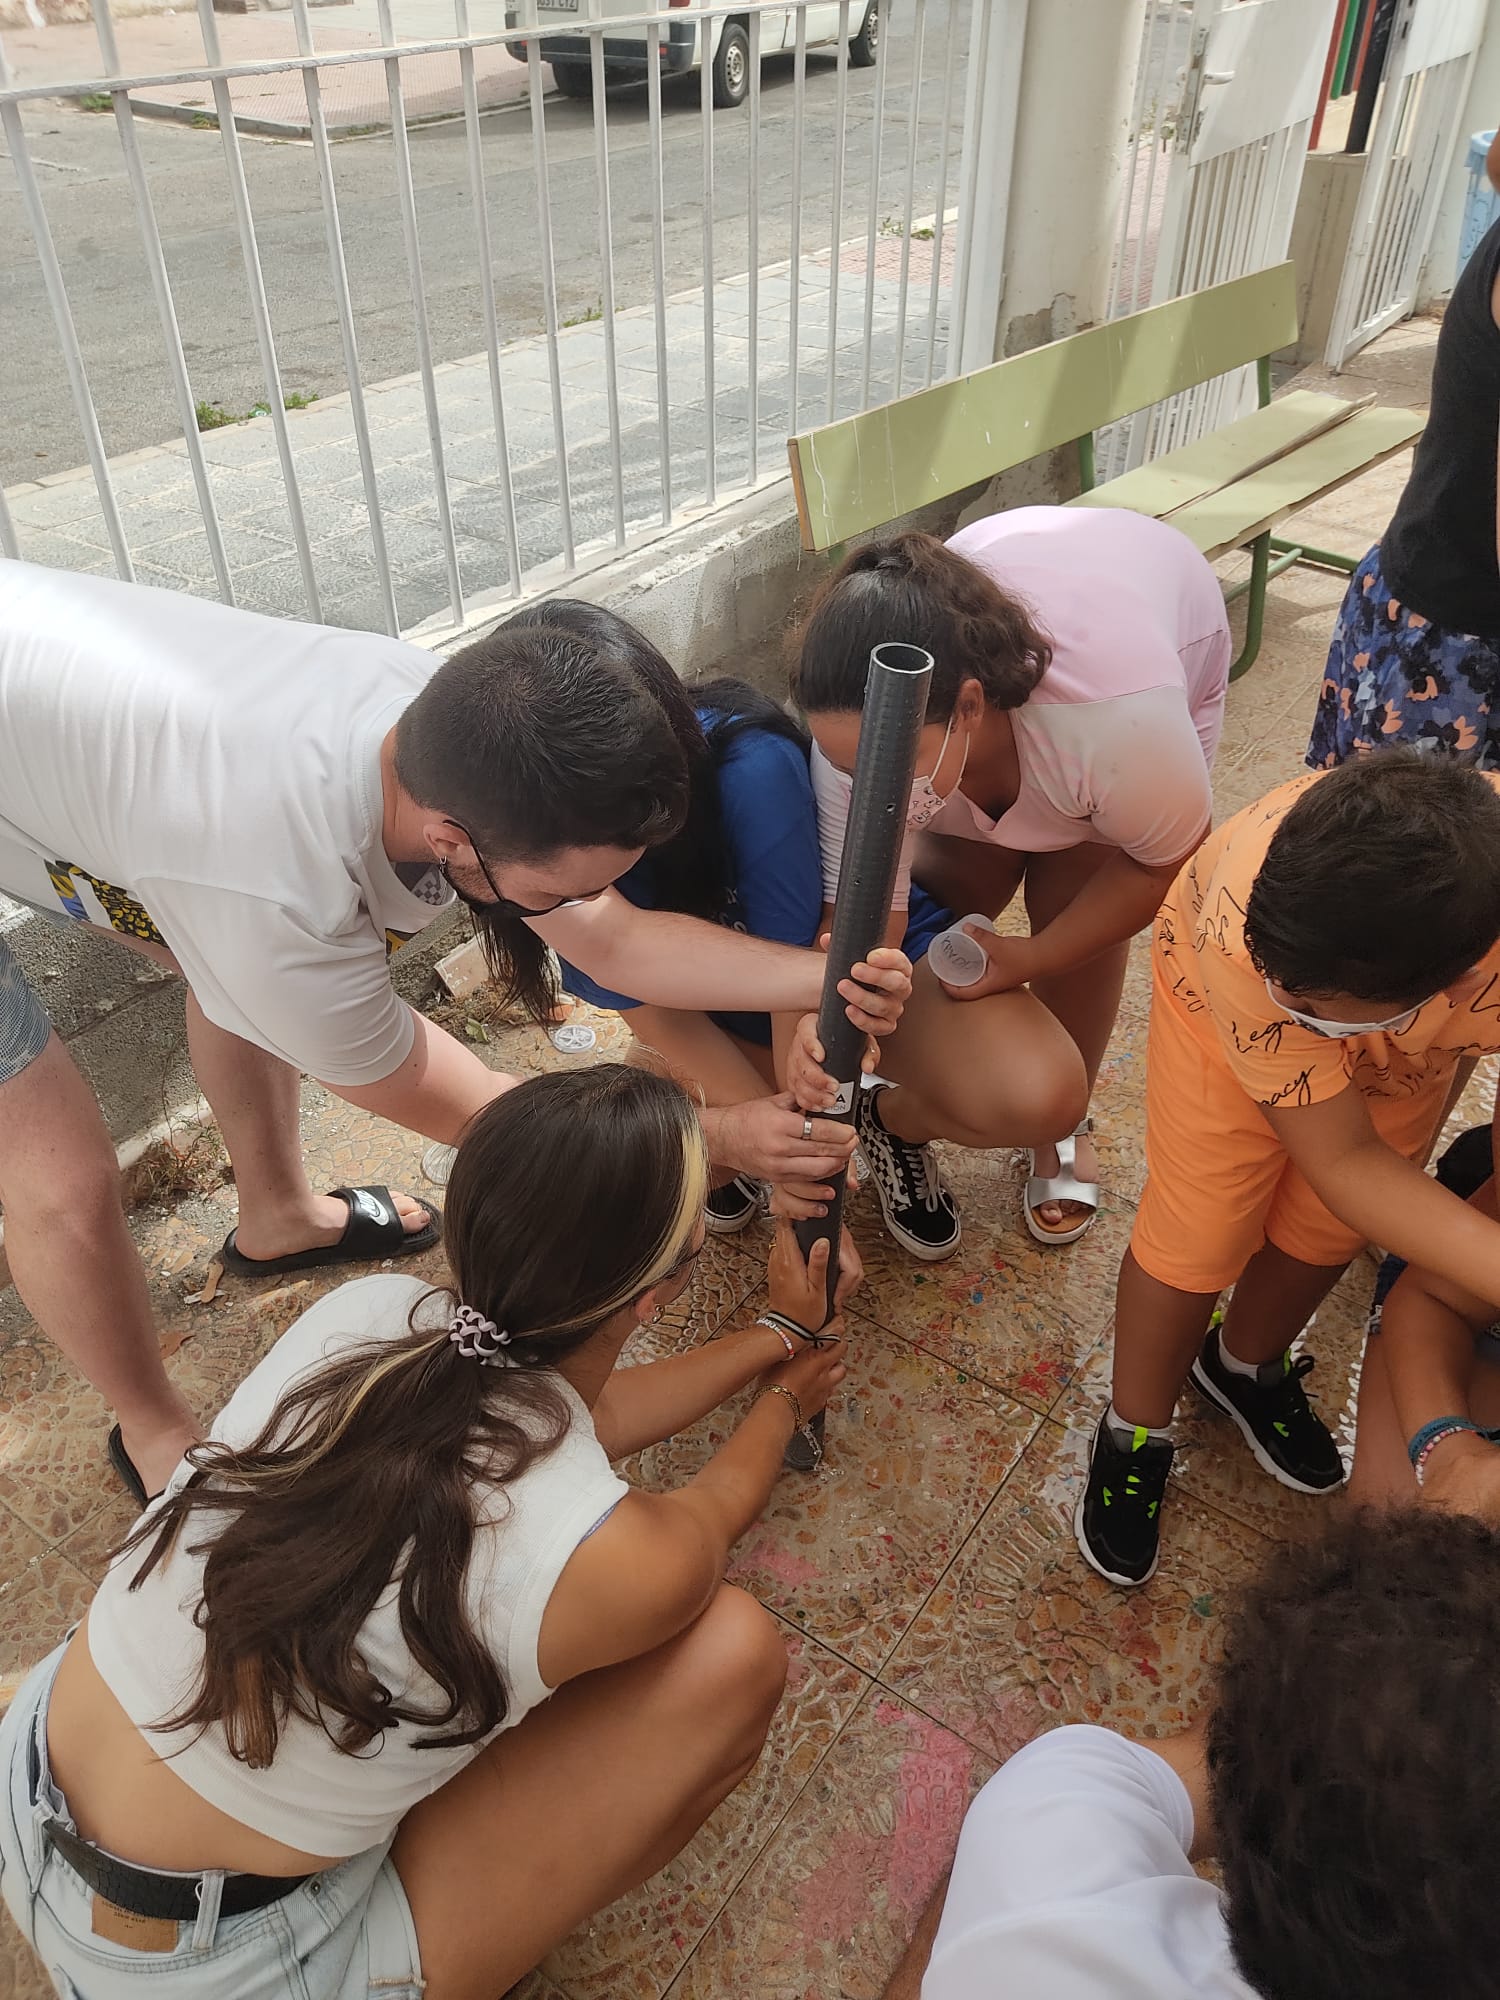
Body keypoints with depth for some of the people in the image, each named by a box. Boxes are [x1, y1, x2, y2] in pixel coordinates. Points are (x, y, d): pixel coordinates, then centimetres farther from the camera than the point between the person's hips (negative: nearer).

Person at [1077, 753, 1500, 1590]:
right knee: (1196, 1237, -3)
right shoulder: (1242, 942, -45)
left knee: (1324, 1231, 12)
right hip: (1228, 992, -2)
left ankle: (1246, 1366, 44)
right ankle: (1135, 1436, 25)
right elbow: (1343, 1160, -32)